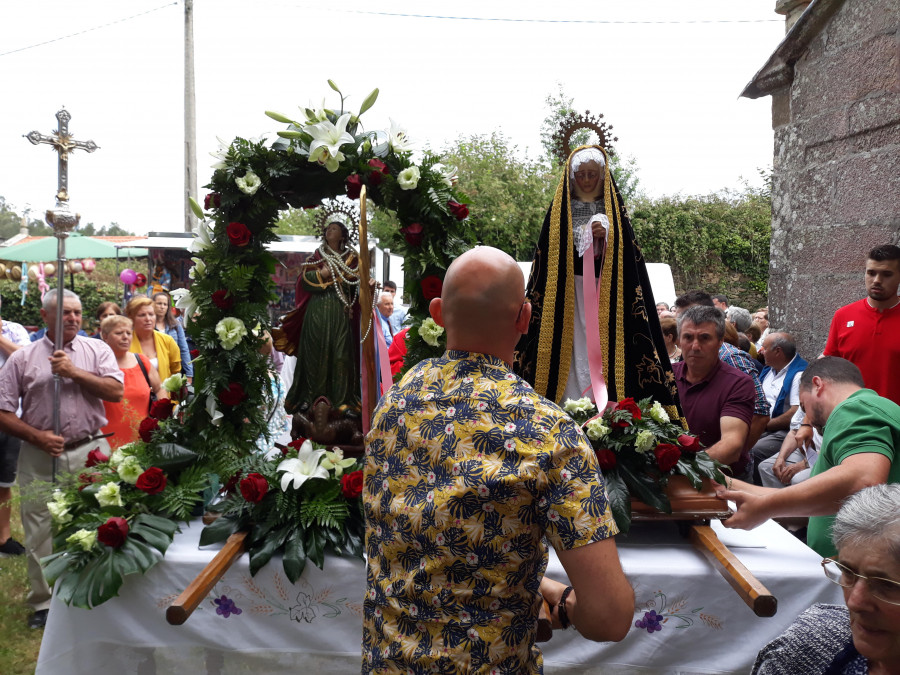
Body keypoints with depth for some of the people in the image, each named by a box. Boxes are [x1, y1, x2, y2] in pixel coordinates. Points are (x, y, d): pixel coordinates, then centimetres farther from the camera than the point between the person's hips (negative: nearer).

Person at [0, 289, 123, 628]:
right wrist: (37, 437, -11)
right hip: (40, 457, 0)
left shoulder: (97, 350, 5)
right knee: (41, 533, 8)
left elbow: (116, 391, -7)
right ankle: (43, 603, 23)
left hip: (90, 452, 0)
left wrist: (74, 372, -14)